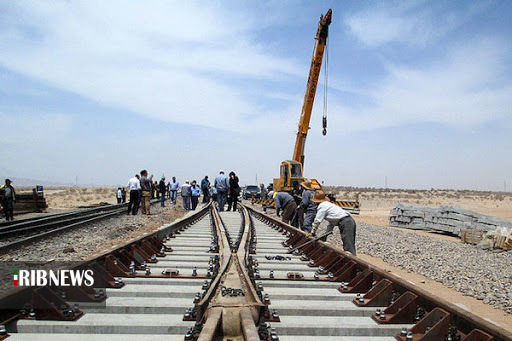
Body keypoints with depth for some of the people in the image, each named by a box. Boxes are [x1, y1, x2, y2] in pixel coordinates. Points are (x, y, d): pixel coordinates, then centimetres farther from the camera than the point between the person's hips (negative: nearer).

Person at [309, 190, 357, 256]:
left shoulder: (322, 206, -1)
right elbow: (332, 222, 33)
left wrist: (313, 232, 10)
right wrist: (325, 235, 33)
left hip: (345, 223, -10)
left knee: (348, 246, -12)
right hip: (350, 220, 10)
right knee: (350, 245, 12)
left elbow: (317, 221, -3)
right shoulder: (329, 204, 28)